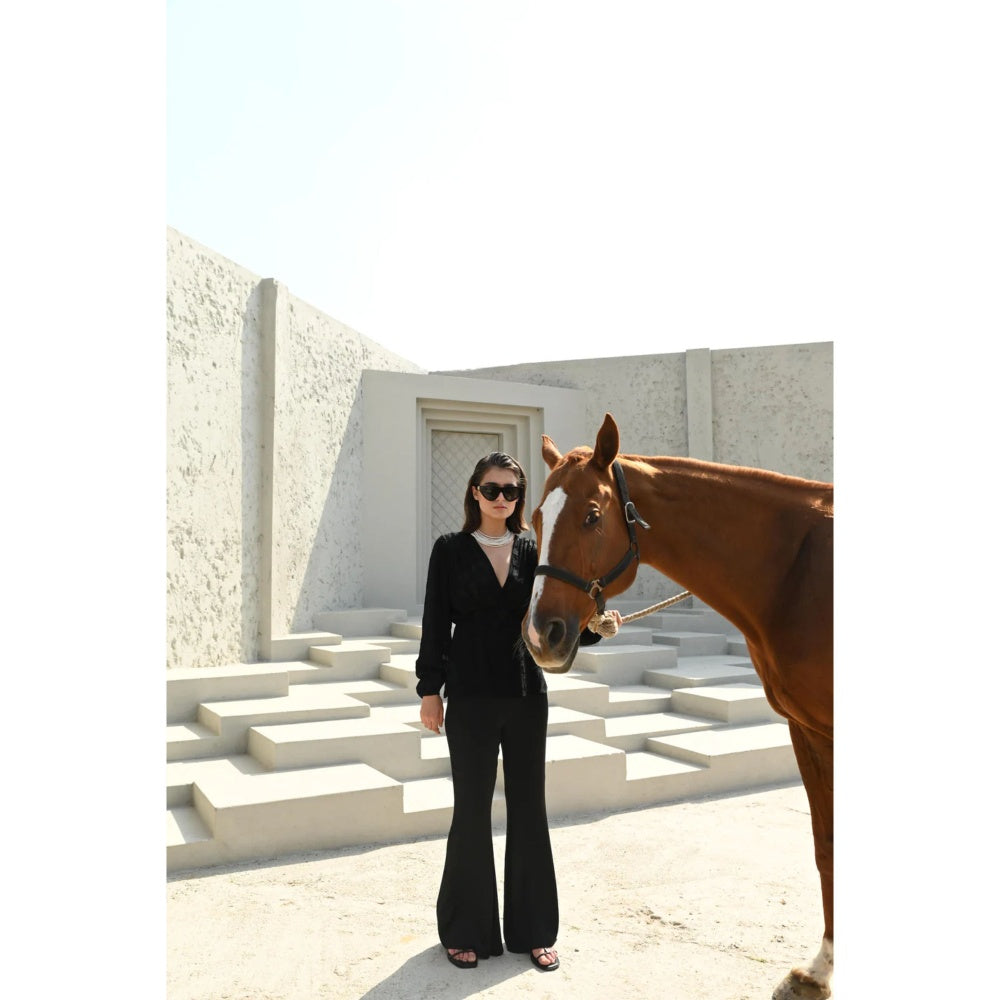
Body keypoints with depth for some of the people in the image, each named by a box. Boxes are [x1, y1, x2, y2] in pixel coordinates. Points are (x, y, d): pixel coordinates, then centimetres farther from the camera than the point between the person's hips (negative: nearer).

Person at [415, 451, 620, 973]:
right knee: (472, 810, 8)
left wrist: (592, 627, -16)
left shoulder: (532, 551, 5)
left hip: (526, 695, 3)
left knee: (528, 808, 11)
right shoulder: (451, 550, -2)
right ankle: (467, 930, 26)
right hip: (471, 697, -2)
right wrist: (429, 689, -5)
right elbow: (436, 623, -2)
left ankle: (533, 929, 27)